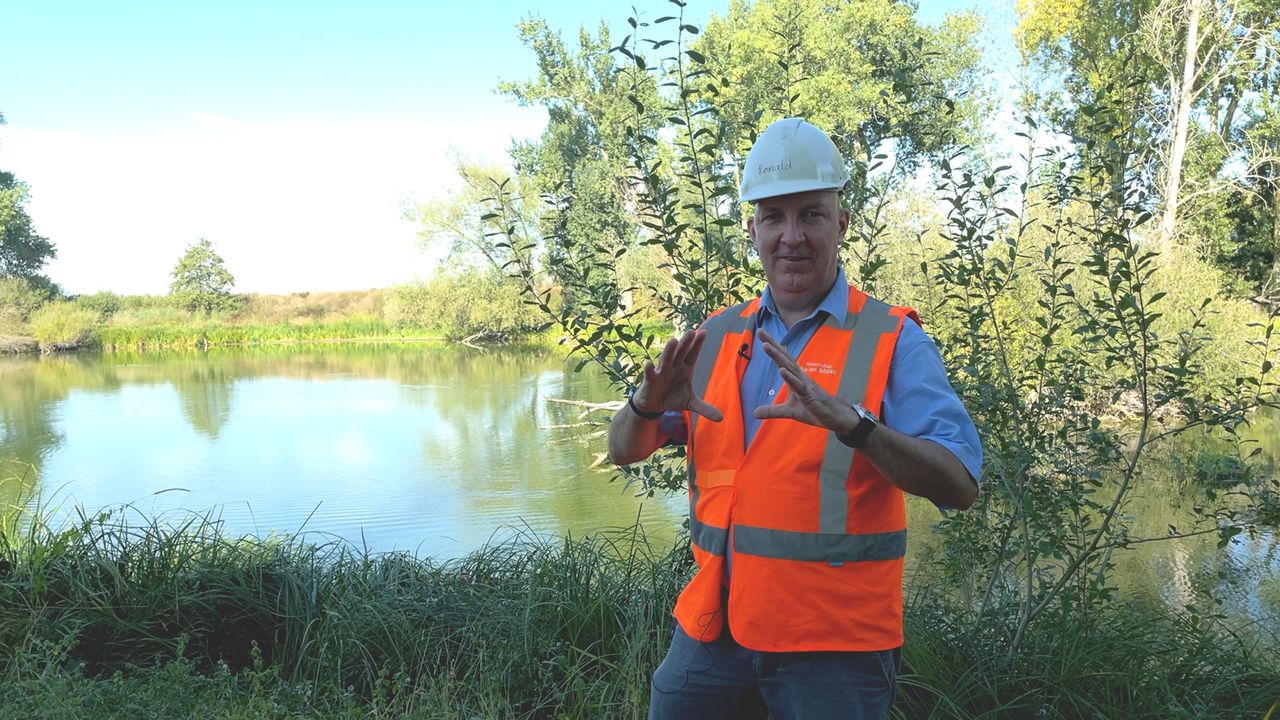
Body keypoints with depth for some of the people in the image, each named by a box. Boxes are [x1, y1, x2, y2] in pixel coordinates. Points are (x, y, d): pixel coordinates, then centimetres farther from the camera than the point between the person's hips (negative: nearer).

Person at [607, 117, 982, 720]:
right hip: (712, 628, 4)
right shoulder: (717, 336, 6)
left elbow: (959, 485, -17)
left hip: (834, 644, -4)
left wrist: (847, 419, -32)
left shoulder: (890, 340, -7)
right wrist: (649, 403, -17)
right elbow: (624, 450, 6)